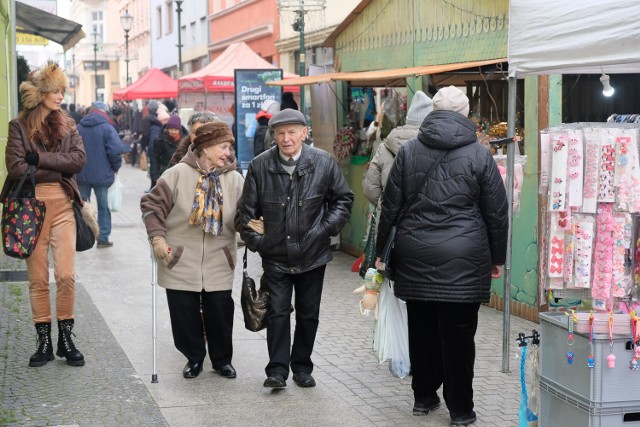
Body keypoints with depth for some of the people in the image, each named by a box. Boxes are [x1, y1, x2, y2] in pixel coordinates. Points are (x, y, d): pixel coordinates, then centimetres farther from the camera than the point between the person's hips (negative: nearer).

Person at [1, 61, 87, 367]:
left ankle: (66, 338, 8)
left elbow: (78, 159, -5)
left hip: (62, 204, 2)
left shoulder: (67, 124, 10)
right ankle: (44, 341, 12)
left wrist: (40, 159, -12)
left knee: (66, 275, -4)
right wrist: (57, 169, -8)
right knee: (37, 278, 4)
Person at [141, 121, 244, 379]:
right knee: (184, 312, 5)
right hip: (181, 260, -2)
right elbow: (152, 204, -4)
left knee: (220, 311, 5)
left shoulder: (235, 179, 0)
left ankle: (222, 359, 26)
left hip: (218, 262, 2)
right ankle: (194, 358, 25)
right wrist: (157, 237, -11)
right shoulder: (178, 174, -8)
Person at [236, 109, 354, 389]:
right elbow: (247, 208, 4)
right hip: (275, 255, -1)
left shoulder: (323, 163, -6)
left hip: (312, 254, 1)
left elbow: (343, 198, 7)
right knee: (278, 312, -3)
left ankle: (302, 367, 24)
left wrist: (328, 228, -3)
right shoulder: (260, 166, -6)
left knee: (308, 314, 11)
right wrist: (254, 240, -1)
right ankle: (277, 370, 4)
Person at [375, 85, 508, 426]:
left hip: (415, 257, 3)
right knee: (458, 334, 2)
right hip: (463, 258, -3)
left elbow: (390, 207, 6)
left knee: (421, 330, 13)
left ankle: (423, 397, 26)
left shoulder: (408, 151, 4)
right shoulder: (479, 154, -2)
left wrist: (382, 252, 14)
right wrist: (497, 257, 12)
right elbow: (497, 212, 1)